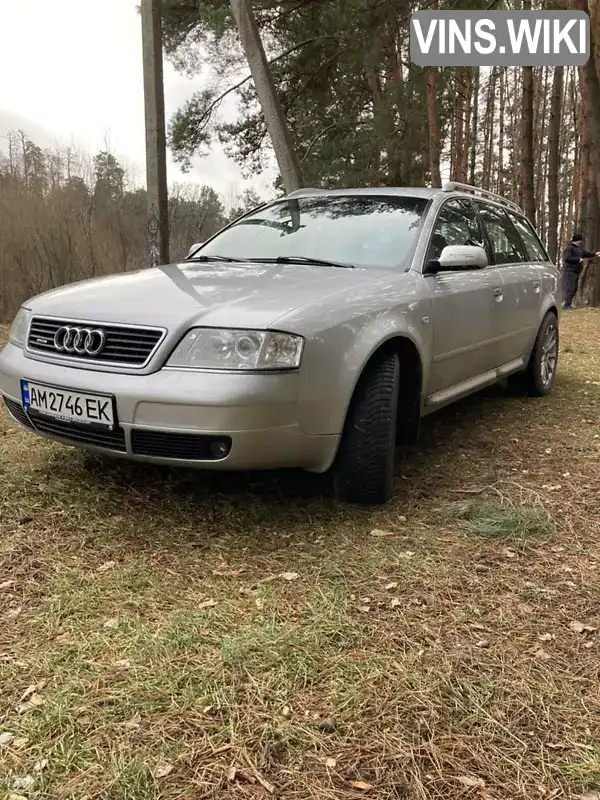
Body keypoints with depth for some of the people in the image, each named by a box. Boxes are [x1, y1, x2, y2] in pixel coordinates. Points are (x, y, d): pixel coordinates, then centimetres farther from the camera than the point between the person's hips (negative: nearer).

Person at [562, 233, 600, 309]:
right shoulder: (569, 248, -13)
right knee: (570, 288, -14)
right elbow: (567, 258, -24)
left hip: (576, 272, 10)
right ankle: (567, 305, -15)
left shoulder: (578, 248, 18)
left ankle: (568, 304, 16)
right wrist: (578, 259, -20)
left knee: (574, 289, 11)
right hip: (569, 272, -10)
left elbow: (586, 253, 30)